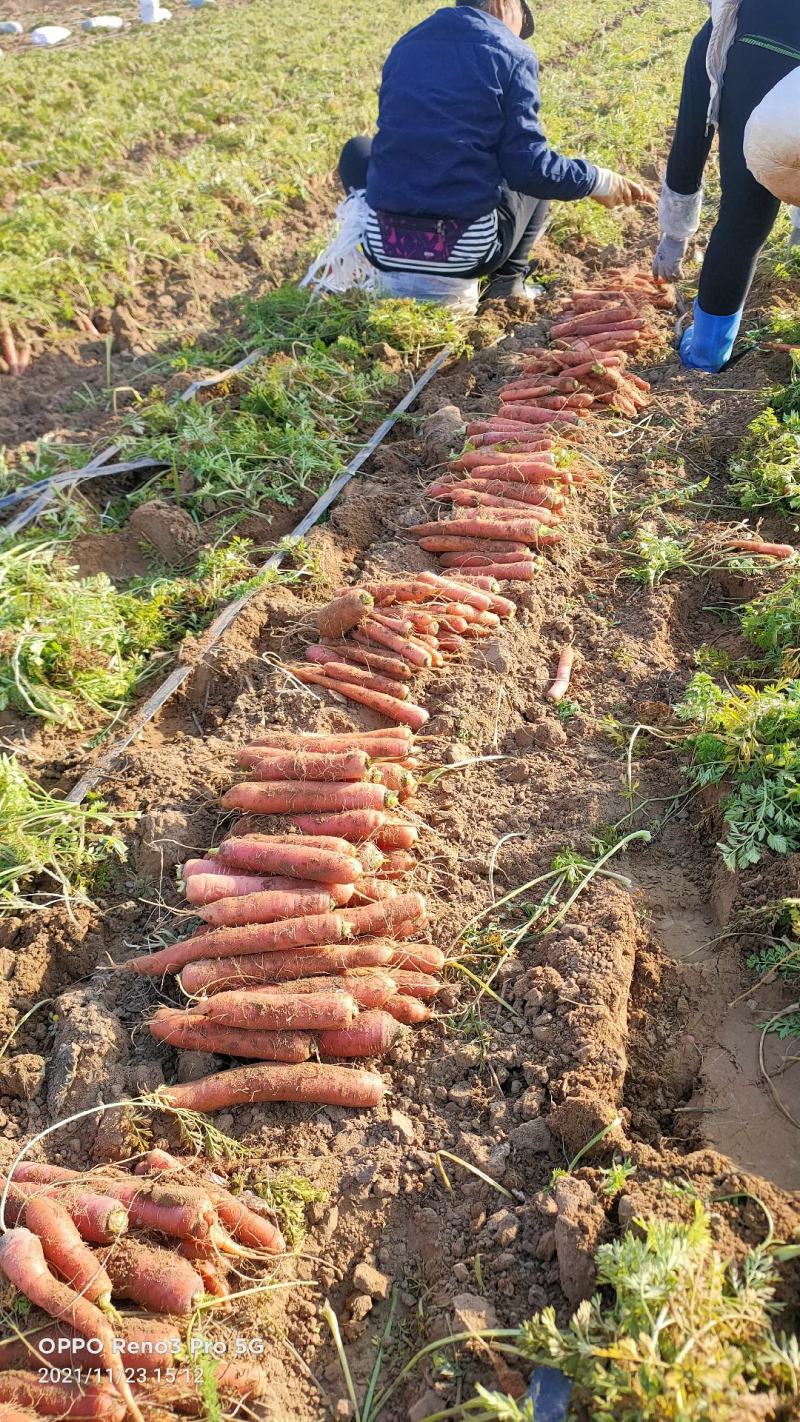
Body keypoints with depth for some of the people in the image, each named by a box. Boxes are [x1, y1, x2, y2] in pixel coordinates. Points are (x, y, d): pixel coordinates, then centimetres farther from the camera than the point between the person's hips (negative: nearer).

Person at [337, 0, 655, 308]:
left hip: (385, 246, 2)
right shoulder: (512, 54, 0)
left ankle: (392, 273, 18)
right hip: (464, 254, -2)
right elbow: (528, 166, -7)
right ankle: (508, 282, 10)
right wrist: (598, 180, 8)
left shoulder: (405, 45, 15)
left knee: (358, 150, 33)